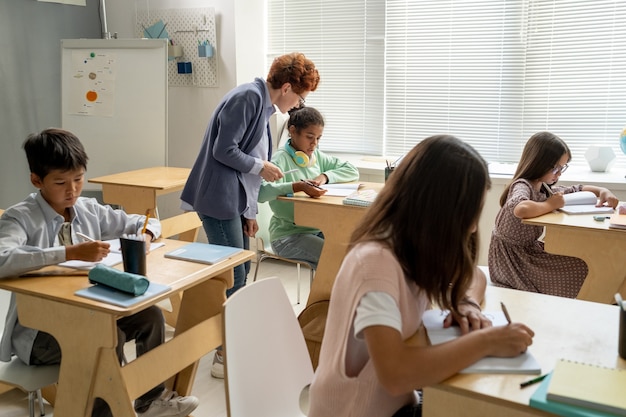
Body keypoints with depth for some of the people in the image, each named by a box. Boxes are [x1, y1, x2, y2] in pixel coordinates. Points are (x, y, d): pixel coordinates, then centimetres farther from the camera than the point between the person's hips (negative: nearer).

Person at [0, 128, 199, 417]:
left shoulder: (89, 210, 2)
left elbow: (145, 223, 11)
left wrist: (145, 236, -13)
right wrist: (71, 252, -41)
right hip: (37, 329, -6)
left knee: (150, 315, -12)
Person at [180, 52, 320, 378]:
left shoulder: (263, 105, 15)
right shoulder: (248, 97, -14)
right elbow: (224, 150, -20)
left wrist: (249, 211, 16)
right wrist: (261, 166, -8)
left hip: (234, 201, 10)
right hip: (219, 200, -10)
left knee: (241, 271, 16)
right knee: (233, 277, -7)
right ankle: (225, 357, 4)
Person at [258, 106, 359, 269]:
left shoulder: (317, 156, 10)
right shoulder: (281, 159, -13)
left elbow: (352, 170, 12)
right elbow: (262, 192, -29)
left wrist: (325, 176, -6)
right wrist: (298, 186, -41)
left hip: (317, 229, 7)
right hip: (287, 235, -7)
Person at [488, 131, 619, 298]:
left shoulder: (544, 187, 6)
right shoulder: (522, 186, -20)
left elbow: (578, 190, 22)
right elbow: (521, 209, -45)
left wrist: (602, 191, 2)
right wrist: (550, 205, -26)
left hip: (529, 249, 8)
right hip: (511, 259, -8)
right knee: (581, 270, -11)